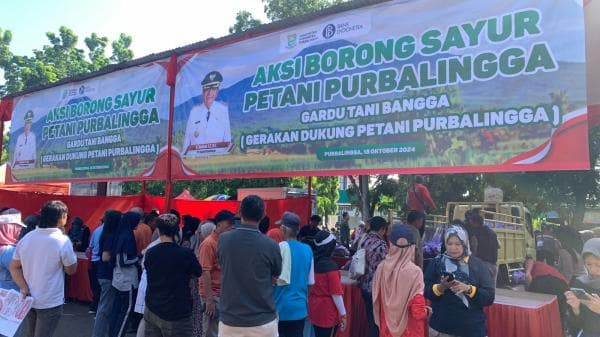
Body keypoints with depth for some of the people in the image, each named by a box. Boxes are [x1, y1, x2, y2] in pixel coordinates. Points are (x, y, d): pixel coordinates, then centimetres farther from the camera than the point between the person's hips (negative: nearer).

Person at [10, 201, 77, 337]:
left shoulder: (26, 238, 0)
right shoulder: (62, 240, -19)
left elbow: (14, 267, 2)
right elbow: (71, 270, -8)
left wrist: (24, 288, -6)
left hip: (28, 299, 6)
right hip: (50, 302, -6)